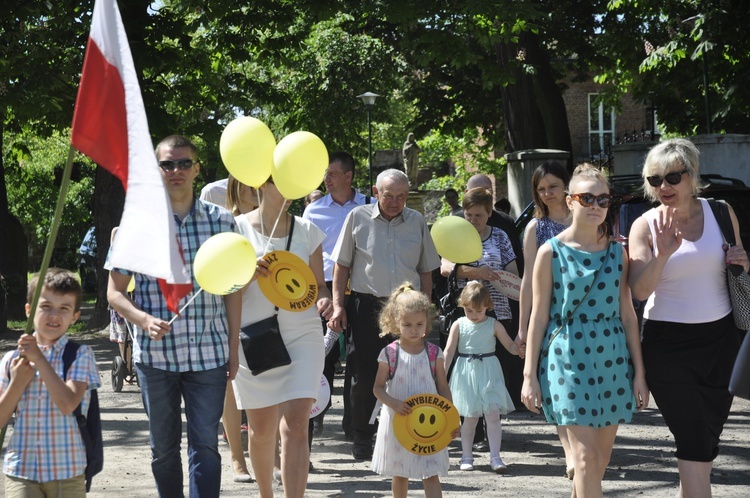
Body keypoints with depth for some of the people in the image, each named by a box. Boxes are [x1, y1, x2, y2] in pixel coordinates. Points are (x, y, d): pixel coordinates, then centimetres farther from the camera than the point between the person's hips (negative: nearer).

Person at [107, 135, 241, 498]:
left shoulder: (220, 220, 4)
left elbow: (232, 287, 9)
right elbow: (115, 291, 3)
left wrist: (234, 347, 6)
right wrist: (144, 320, -16)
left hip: (209, 352, 0)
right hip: (156, 353, 0)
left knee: (205, 445, -3)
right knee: (163, 448, 10)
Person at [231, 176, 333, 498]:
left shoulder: (307, 231, 6)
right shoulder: (239, 228, 0)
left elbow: (318, 285, 11)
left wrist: (324, 300, -12)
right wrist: (249, 273, -19)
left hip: (302, 337, 0)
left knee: (295, 427, -12)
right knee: (261, 429, 9)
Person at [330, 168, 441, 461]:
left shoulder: (417, 222, 9)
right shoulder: (358, 217, 3)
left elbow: (426, 270, 15)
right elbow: (342, 265, 7)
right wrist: (338, 305, 0)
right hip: (367, 306, -1)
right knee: (364, 377, 0)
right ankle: (362, 440, 13)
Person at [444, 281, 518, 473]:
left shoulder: (494, 325, 1)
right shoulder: (459, 325, 1)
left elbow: (510, 346, 4)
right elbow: (449, 351, -1)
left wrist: (520, 349, -18)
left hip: (489, 374, 0)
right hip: (467, 374, 0)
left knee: (493, 413, -7)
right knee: (470, 416, 4)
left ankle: (495, 457, -3)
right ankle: (466, 456, 15)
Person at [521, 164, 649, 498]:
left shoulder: (617, 253, 7)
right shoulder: (551, 252, -3)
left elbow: (627, 314, 9)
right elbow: (539, 316, 0)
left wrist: (639, 372, 6)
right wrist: (529, 375, -2)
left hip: (612, 358, 4)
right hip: (568, 359, -4)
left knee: (600, 460, 9)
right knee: (586, 457, -10)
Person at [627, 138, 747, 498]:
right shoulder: (646, 226, -6)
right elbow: (639, 290, -15)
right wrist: (664, 254, -31)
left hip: (720, 338, 3)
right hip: (668, 344, -3)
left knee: (707, 441, 13)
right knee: (693, 444, -6)